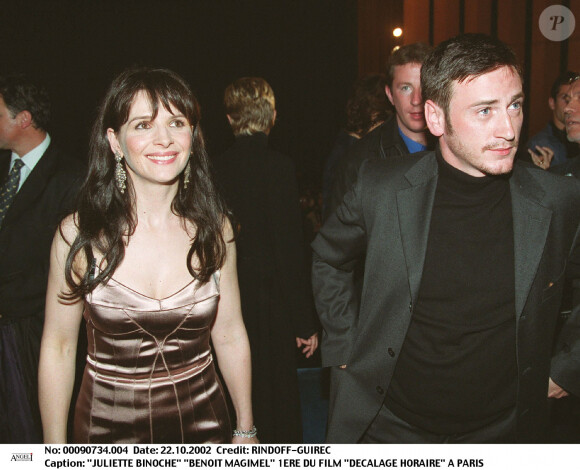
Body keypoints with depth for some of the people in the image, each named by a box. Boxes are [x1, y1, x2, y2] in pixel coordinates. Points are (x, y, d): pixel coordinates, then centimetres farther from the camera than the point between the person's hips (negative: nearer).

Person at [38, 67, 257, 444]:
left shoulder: (213, 228, -8)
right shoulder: (79, 234, -14)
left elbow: (230, 336, 0)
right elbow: (58, 347, -5)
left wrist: (246, 430, 6)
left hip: (203, 421, 2)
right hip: (107, 427, -1)